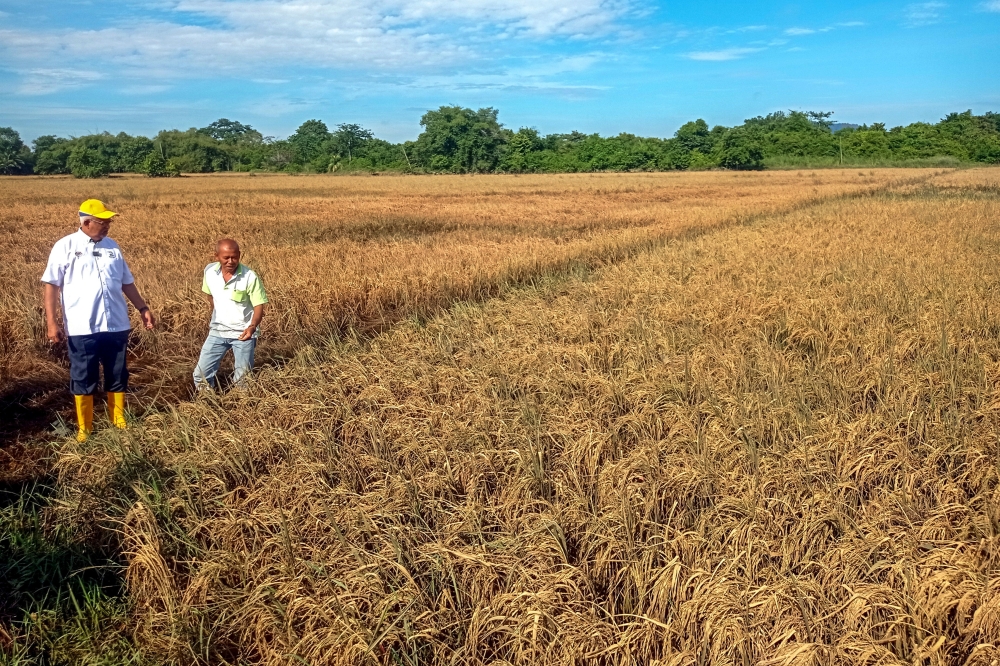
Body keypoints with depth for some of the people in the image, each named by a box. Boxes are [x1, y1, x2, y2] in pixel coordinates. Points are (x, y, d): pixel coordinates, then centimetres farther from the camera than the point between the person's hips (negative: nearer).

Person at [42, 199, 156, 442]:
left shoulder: (112, 247, 10)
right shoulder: (65, 247, -3)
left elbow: (126, 282, 18)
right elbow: (51, 286, -3)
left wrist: (143, 308, 13)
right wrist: (52, 322, -9)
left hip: (116, 326, 4)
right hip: (81, 329, -3)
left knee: (118, 377, 11)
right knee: (83, 379, 7)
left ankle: (120, 423, 25)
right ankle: (84, 428, 20)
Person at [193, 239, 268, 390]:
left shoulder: (250, 277, -19)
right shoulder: (209, 271, -6)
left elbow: (259, 306, -15)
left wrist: (252, 327, -33)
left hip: (243, 333, -4)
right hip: (218, 331, 4)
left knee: (242, 379, 3)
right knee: (201, 374, 5)